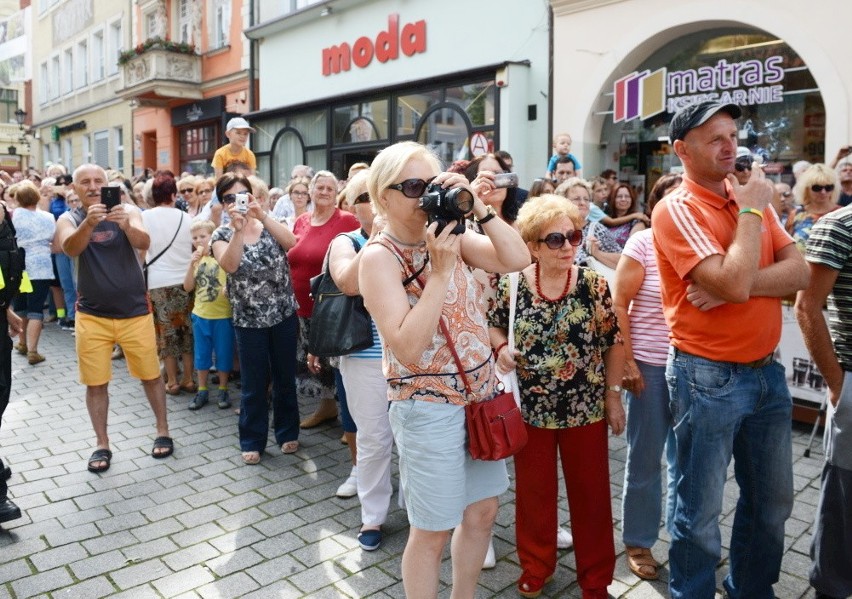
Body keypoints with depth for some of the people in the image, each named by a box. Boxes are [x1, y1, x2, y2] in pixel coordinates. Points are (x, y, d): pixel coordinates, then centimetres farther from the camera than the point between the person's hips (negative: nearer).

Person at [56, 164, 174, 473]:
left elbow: (144, 243, -22)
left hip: (135, 312, -1)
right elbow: (70, 248, -23)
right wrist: (89, 222, -43)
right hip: (92, 315, 1)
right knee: (96, 383, 7)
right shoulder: (69, 219, -1)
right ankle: (102, 444, 22)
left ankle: (163, 431, 26)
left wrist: (125, 224, -43)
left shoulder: (128, 213, -3)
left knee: (151, 375, 9)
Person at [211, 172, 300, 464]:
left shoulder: (269, 224, 2)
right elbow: (229, 265, -22)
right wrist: (239, 230, -32)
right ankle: (252, 441, 23)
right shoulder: (222, 235, -2)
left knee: (285, 378, 13)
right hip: (248, 320, -1)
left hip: (284, 314, 1)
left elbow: (291, 242, -19)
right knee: (254, 385, 7)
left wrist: (263, 216, -28)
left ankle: (287, 432, 30)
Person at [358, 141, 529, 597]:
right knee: (432, 531, 9)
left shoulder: (448, 231, 3)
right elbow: (408, 349, -25)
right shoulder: (379, 256, -16)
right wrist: (440, 270, -27)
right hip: (429, 407, -7)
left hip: (480, 394, 7)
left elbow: (517, 259, -7)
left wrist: (476, 206, -15)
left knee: (482, 511, 20)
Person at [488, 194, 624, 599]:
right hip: (529, 407, 1)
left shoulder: (594, 284, -9)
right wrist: (501, 348, -13)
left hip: (585, 408, 0)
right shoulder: (512, 284, -8)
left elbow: (614, 342, -1)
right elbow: (493, 325, 7)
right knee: (533, 490, 16)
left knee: (590, 493, 12)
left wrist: (613, 394, 0)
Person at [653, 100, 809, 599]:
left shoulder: (754, 198, 8)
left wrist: (737, 285, -17)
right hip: (709, 377, -7)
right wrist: (751, 210, -13)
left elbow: (800, 273, -1)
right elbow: (734, 282, -24)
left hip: (767, 371, 7)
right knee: (701, 511, 6)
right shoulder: (676, 209, -13)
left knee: (773, 500, 21)